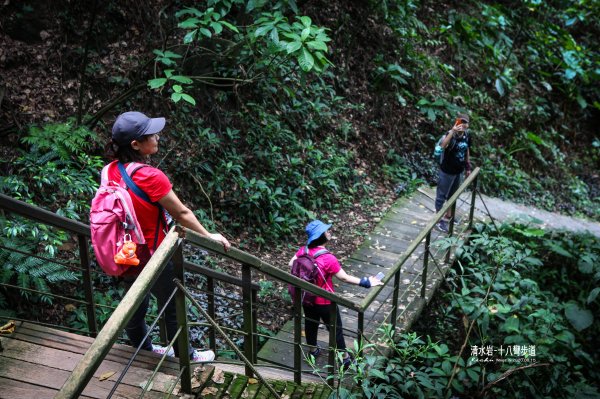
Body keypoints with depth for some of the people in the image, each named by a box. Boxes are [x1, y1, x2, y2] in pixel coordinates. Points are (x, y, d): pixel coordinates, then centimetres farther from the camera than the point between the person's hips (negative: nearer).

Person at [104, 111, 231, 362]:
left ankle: (143, 348, 50)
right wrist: (208, 236, -7)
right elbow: (181, 213, -20)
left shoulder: (112, 170, -9)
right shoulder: (151, 177, -31)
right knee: (172, 308, 16)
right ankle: (186, 355, 38)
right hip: (152, 257, -7)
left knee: (135, 305, 27)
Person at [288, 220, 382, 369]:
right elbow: (344, 278, -23)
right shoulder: (328, 258, -30)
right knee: (335, 329, 14)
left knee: (310, 323, 26)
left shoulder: (304, 250, -13)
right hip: (324, 302, -6)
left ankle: (313, 350, 48)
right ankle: (344, 358, 31)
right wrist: (366, 282, -16)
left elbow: (291, 265, -1)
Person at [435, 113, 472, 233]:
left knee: (453, 194, 22)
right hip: (447, 171, -7)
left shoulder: (467, 136, -2)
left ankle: (448, 216, 39)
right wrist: (452, 132, -55)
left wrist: (468, 167, 18)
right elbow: (442, 145, -45)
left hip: (459, 171, 7)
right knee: (442, 195, 6)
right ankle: (438, 219, 18)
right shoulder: (450, 134, -23)